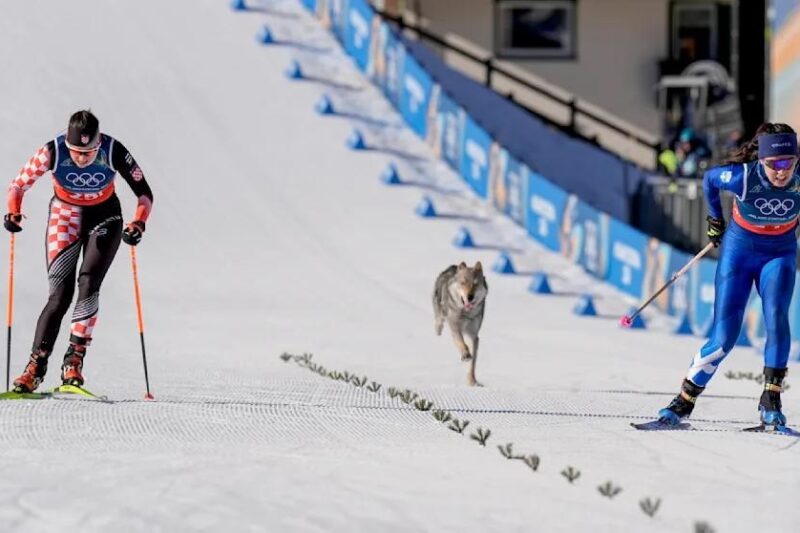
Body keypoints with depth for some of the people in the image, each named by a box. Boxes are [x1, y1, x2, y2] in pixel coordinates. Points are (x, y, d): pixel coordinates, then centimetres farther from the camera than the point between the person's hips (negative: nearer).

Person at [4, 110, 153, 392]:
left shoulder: (114, 152, -26)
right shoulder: (53, 152, -25)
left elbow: (144, 194, -17)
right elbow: (19, 185, -14)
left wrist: (138, 224, -34)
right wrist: (13, 213, -33)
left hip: (104, 217, 0)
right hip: (64, 217, 0)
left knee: (88, 282, -20)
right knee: (60, 293, -10)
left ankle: (74, 359, -17)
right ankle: (36, 367, -6)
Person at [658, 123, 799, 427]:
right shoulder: (742, 177, -27)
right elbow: (709, 179, -4)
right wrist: (715, 219, 8)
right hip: (739, 250, -1)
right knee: (724, 337, -7)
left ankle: (771, 401, -16)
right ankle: (684, 401, 8)